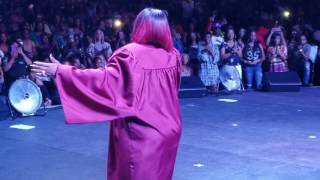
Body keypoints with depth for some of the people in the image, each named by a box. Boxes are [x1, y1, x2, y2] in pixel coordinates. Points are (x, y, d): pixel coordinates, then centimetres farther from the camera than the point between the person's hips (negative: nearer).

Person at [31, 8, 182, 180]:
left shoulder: (131, 54, -17)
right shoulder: (173, 55, 2)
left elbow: (105, 79, -26)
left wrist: (60, 71, -25)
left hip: (140, 135, -5)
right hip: (168, 131, 5)